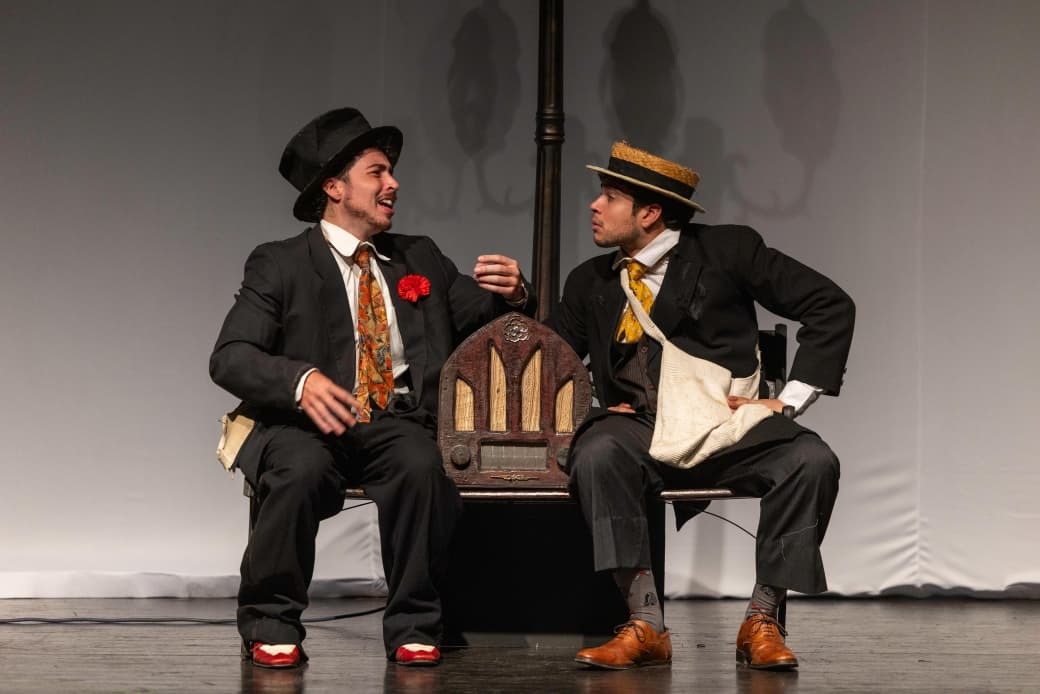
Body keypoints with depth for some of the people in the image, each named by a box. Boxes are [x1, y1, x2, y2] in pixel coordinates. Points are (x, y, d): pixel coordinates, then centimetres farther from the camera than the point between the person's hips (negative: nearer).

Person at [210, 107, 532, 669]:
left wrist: (513, 293, -9)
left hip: (398, 424, 3)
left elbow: (490, 321, 16)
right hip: (308, 423, -2)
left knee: (423, 465, -31)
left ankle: (412, 626, -16)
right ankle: (271, 624, -14)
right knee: (303, 470, -35)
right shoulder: (280, 265, 4)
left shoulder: (421, 259, 18)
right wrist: (301, 380, -27)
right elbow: (229, 358, -7)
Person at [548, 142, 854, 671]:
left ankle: (762, 621, -18)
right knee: (596, 454, -34)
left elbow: (831, 307, 1)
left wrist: (789, 403, -5)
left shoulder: (727, 251, 3)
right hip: (640, 433, 1)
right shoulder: (590, 282, 14)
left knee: (812, 461, -31)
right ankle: (645, 625, -30)